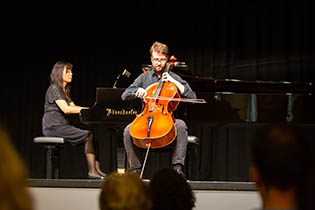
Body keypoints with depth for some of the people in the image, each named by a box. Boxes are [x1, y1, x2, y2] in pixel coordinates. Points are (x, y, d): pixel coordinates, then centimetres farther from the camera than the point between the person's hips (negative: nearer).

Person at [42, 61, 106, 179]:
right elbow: (66, 109, -20)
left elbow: (73, 107, 19)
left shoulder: (64, 90, 23)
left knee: (93, 134, -9)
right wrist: (87, 110, -22)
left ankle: (96, 170, -20)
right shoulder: (54, 89, -8)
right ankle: (92, 171, -21)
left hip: (63, 125, 9)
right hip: (53, 126, -9)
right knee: (89, 136, -21)